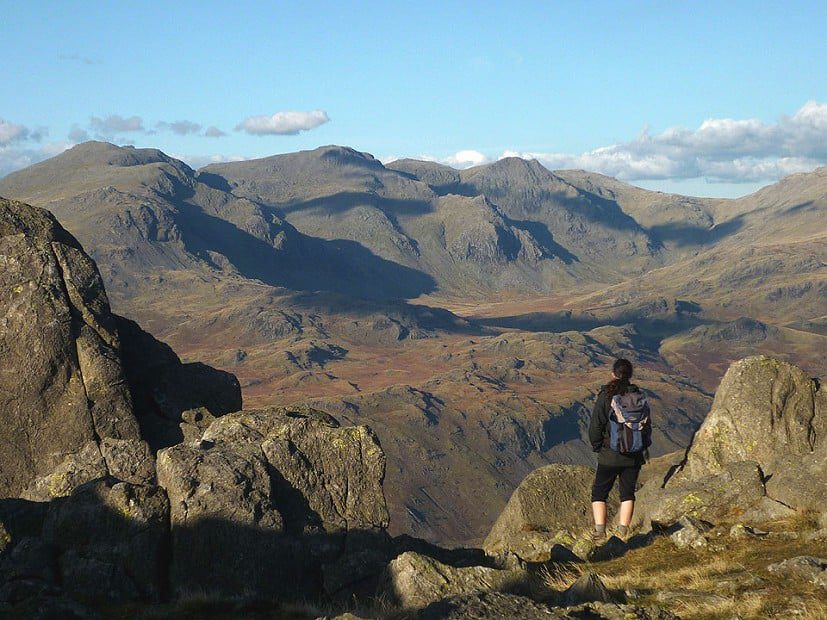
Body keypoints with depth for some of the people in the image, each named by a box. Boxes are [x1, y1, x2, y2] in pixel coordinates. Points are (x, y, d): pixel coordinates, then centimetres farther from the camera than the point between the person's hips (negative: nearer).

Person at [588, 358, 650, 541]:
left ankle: (600, 531, -3)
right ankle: (622, 531, 7)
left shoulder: (605, 397, -12)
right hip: (634, 456, 3)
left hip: (609, 456, -3)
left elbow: (595, 426, -10)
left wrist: (597, 447, 6)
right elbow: (647, 425, 3)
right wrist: (643, 445, 17)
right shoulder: (639, 397, -3)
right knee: (627, 493, 13)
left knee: (599, 493, 9)